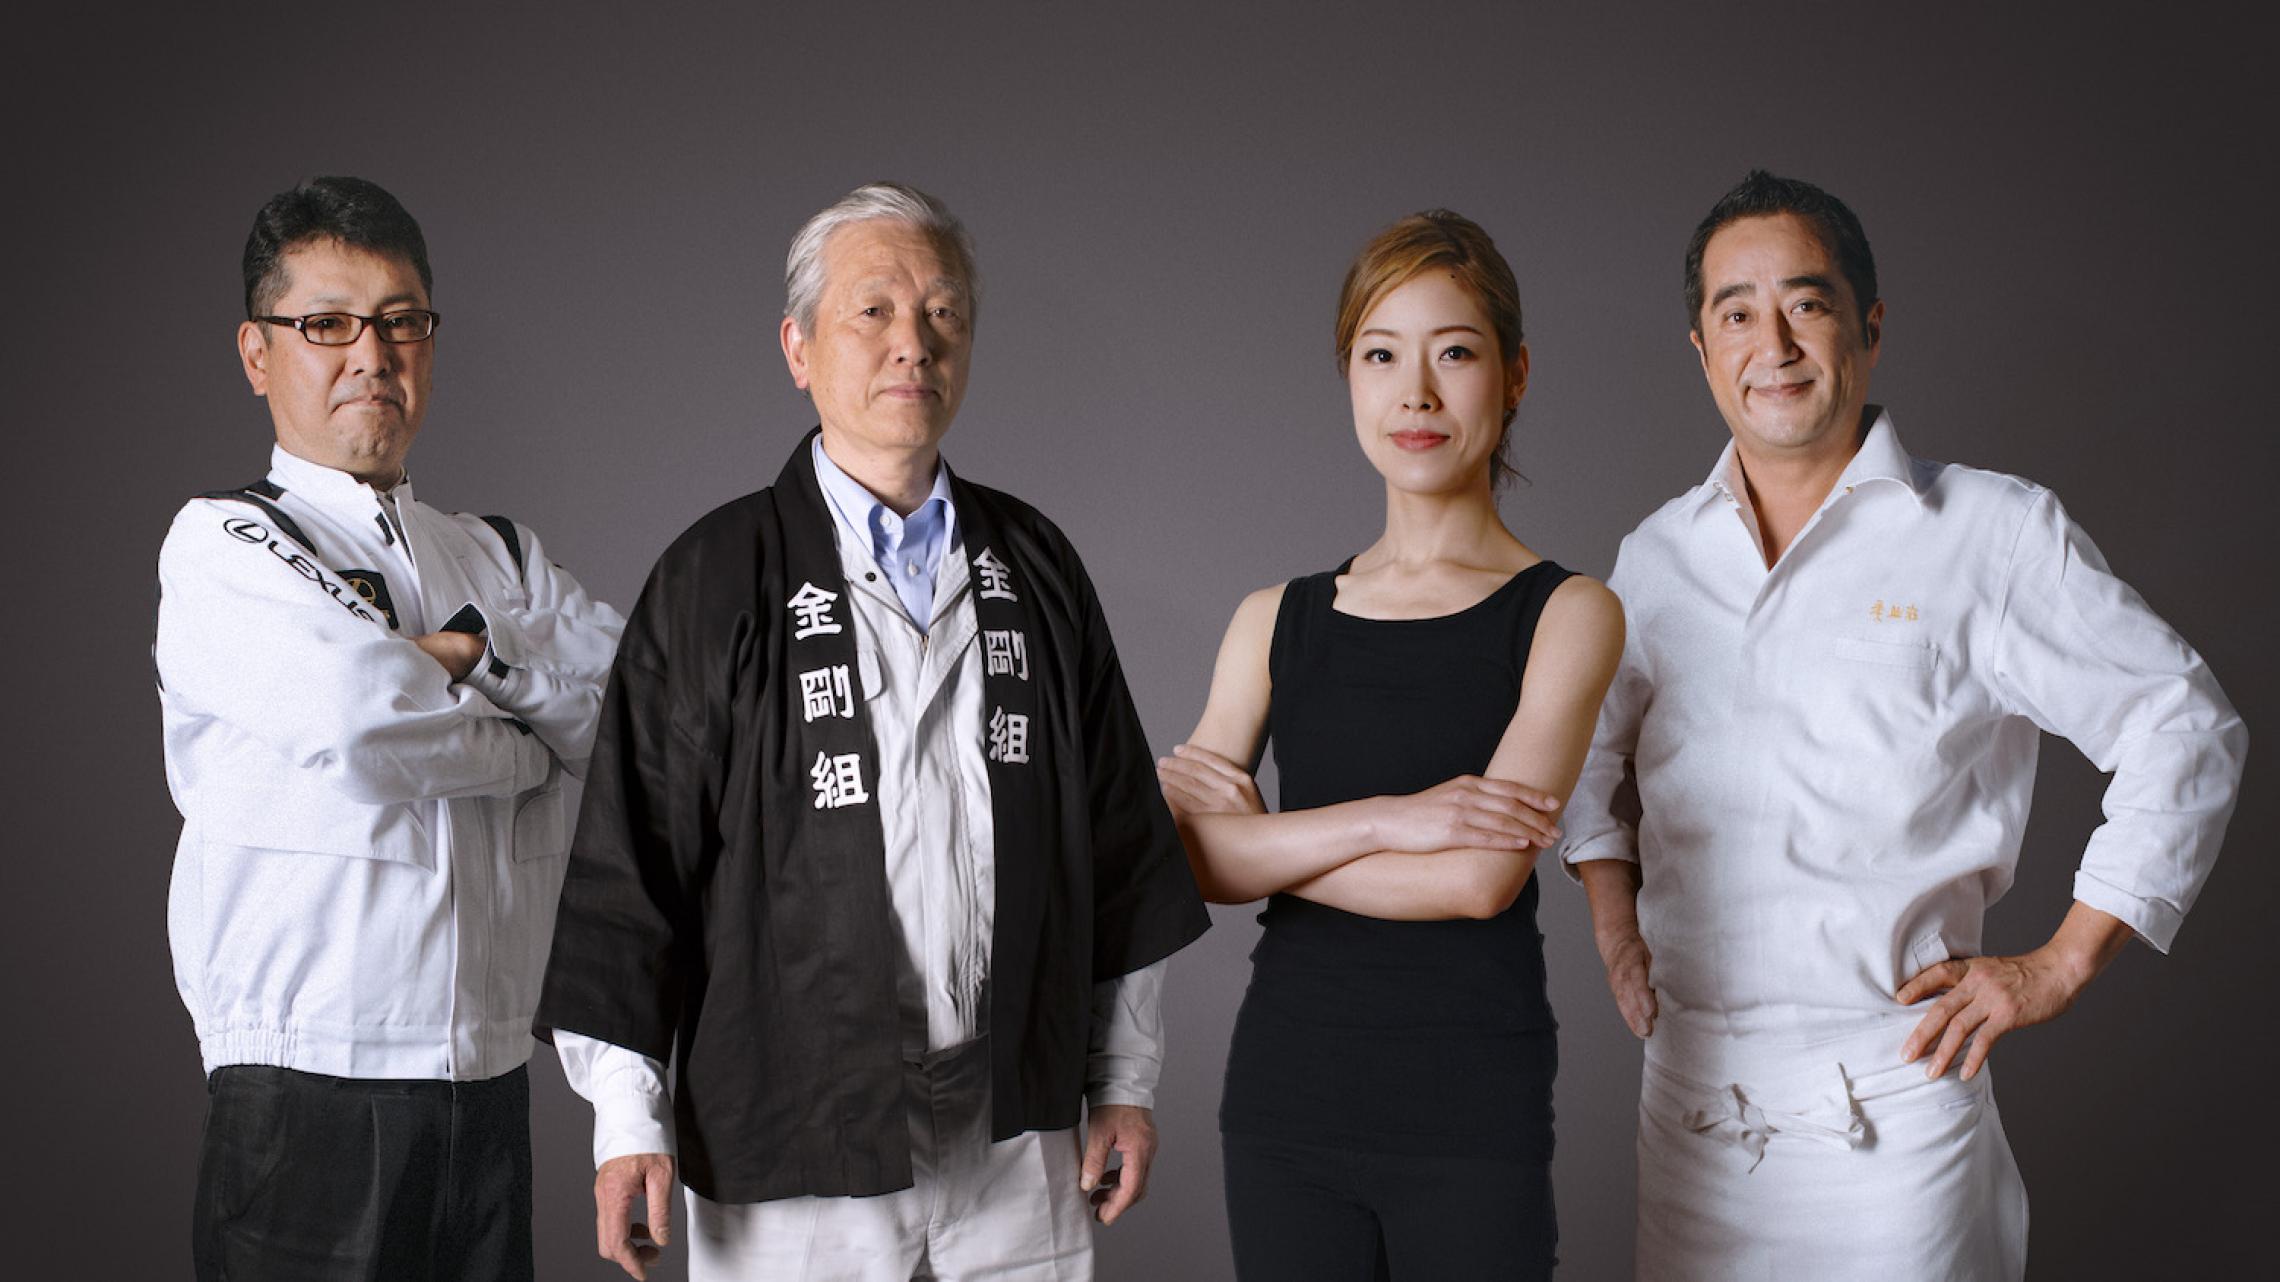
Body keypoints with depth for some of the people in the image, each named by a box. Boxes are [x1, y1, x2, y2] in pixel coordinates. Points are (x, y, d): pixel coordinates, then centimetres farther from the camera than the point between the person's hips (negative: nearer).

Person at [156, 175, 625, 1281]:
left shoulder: (500, 559, 16)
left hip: (491, 1091, 5)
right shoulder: (220, 545, -2)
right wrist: (532, 739, -2)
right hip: (305, 1095, -5)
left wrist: (477, 654, -13)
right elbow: (355, 720, -19)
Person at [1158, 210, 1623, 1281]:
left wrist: (1255, 836, -6)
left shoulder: (1567, 615, -2)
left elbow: (1481, 878, -14)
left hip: (1473, 1113, -3)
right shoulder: (1276, 622, 8)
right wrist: (1386, 818, -15)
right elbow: (1177, 853, -4)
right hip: (1285, 1099, 3)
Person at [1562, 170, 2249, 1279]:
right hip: (1688, 1093, 4)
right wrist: (1614, 918, 14)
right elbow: (1594, 750, 27)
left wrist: (2060, 967, -4)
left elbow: (2186, 732, -1)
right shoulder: (1657, 555, 10)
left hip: (1890, 1101, -4)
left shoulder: (1996, 534, -3)